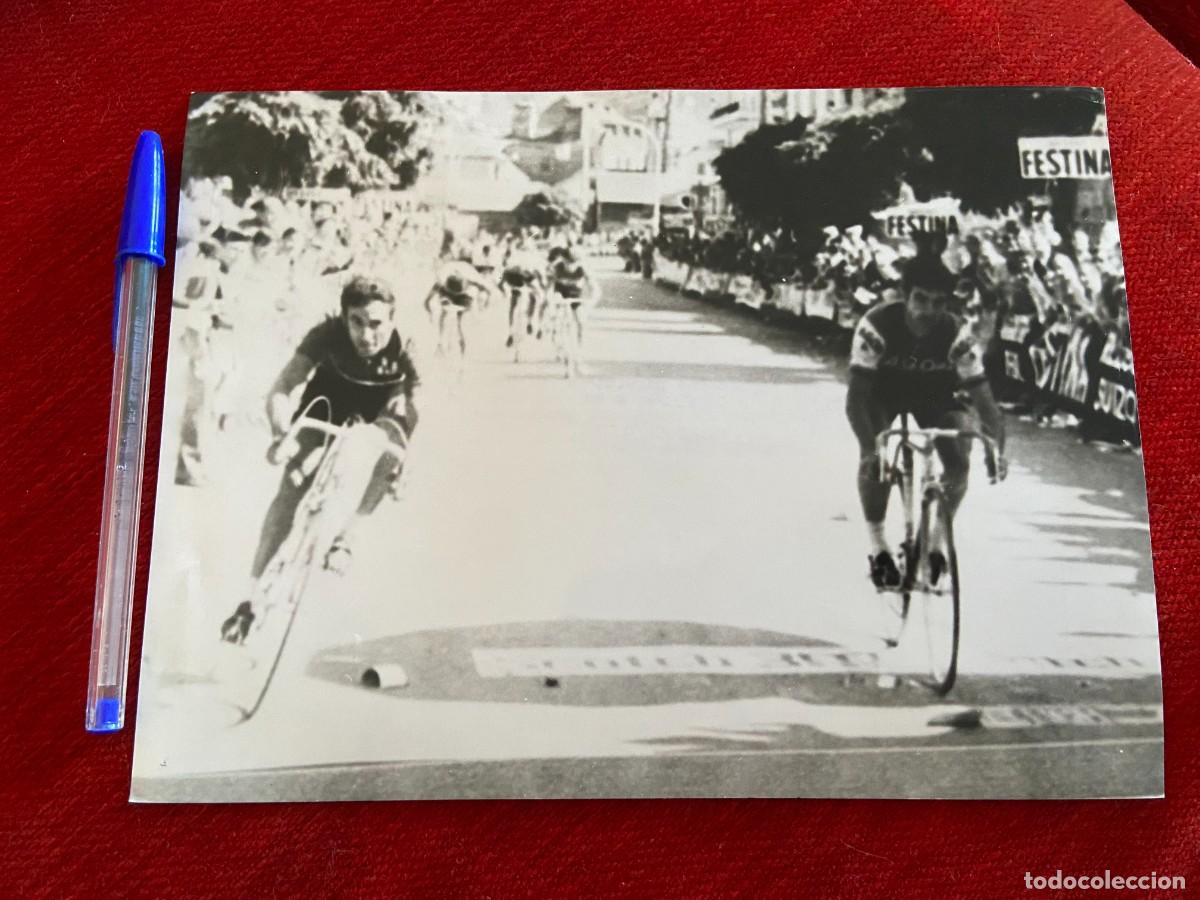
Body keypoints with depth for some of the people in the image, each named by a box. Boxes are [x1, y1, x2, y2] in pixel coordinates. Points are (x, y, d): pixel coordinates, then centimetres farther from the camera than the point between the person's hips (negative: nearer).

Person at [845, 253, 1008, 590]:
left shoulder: (957, 335, -29)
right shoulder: (876, 325, -34)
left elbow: (983, 397, -29)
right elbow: (857, 395, -36)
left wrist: (997, 450, -45)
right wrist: (870, 445, -51)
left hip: (935, 394, 2)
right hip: (882, 391, -1)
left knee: (959, 462, -21)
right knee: (874, 458, -28)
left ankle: (934, 543, 5)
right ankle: (878, 548, -7)